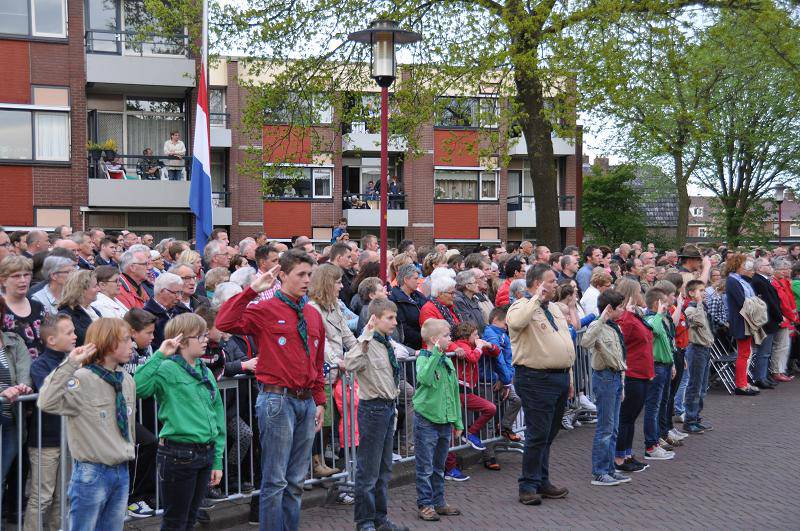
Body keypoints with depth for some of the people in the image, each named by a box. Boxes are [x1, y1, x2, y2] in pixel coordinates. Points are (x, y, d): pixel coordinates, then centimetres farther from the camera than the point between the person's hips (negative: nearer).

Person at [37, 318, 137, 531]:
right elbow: (46, 403, -32)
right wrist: (70, 364, -33)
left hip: (122, 472, 6)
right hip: (91, 473, -6)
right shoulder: (82, 380, -15)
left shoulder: (127, 380, 6)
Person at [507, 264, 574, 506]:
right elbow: (517, 322, -36)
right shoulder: (522, 307, -10)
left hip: (559, 378, 9)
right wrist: (537, 298, -26)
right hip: (537, 380, -9)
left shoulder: (553, 308, 18)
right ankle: (528, 486, 3)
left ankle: (542, 482, 24)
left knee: (549, 434, 15)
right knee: (538, 435, -6)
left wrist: (568, 376, 21)